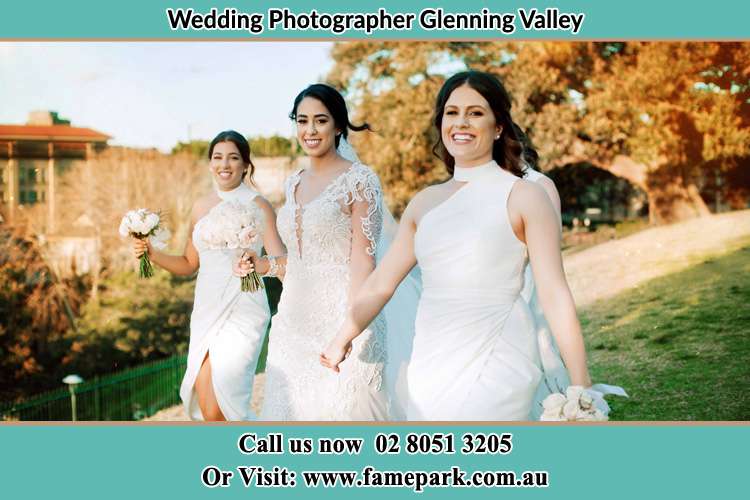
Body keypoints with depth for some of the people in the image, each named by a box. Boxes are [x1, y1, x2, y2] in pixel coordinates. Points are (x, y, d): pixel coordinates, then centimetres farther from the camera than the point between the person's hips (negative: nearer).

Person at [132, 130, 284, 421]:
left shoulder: (257, 206, -6)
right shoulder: (201, 207, 10)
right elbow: (189, 264, 19)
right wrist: (151, 253, 3)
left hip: (242, 314, -6)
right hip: (206, 312, 6)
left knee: (216, 409, -12)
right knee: (206, 405, 5)